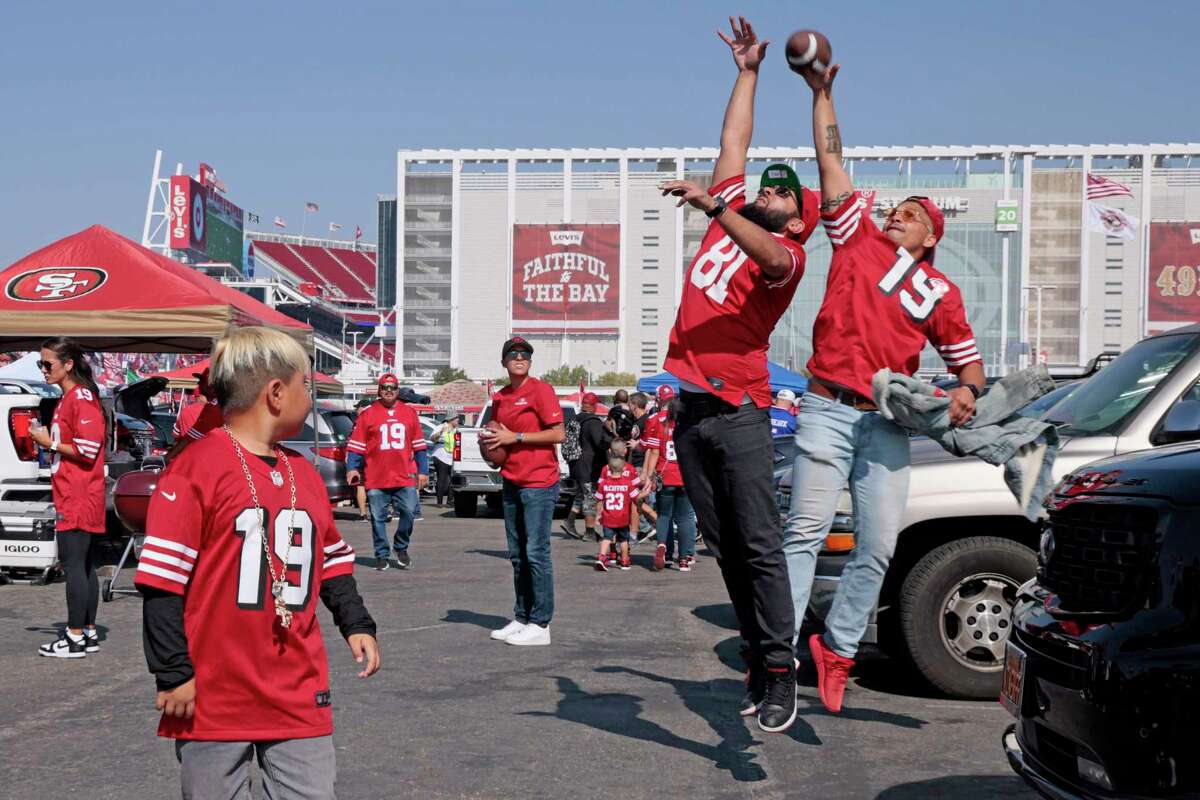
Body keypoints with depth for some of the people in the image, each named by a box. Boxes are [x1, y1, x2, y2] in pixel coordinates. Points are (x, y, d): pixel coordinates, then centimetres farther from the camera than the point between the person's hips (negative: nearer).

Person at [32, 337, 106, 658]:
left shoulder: (81, 398, -13)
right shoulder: (68, 398, 18)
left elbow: (88, 450, -19)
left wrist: (50, 443, -10)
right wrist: (48, 441, 14)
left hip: (77, 499, -10)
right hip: (72, 497, 10)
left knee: (73, 565, -8)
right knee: (84, 566, 12)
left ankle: (75, 639, -5)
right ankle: (88, 633, 18)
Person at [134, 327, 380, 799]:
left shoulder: (304, 474, 12)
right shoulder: (196, 468, -9)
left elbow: (332, 563, 23)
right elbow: (161, 582, -11)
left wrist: (356, 624, 11)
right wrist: (174, 672, -12)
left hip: (300, 695, 6)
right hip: (215, 696, -6)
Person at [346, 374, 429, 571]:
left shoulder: (409, 412, 11)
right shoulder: (367, 414, 4)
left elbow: (419, 445, 14)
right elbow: (355, 444, 3)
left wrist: (423, 471, 10)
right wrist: (352, 468, -7)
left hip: (405, 477, 1)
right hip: (376, 479, -1)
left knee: (409, 513, -5)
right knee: (378, 518, 3)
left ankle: (401, 548, 17)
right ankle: (381, 555, 15)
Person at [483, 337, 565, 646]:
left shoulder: (541, 390, -7)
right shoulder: (499, 397, 15)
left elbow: (558, 434, -14)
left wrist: (515, 437, -15)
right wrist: (490, 440, 5)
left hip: (539, 484, -8)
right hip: (511, 482, 8)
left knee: (536, 553, -7)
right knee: (517, 555, 11)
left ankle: (540, 625, -4)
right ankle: (521, 618, 19)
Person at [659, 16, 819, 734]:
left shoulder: (788, 253, -2)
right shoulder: (732, 211, 17)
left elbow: (769, 257, -26)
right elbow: (734, 143, 26)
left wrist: (713, 207, -35)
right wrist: (748, 71, 28)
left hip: (739, 413, -7)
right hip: (690, 410, 7)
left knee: (760, 546, -7)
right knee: (725, 547, 8)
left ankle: (780, 674, -4)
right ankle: (757, 659, 15)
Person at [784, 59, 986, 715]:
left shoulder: (939, 293, 15)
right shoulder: (859, 240, 14)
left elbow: (968, 359, 19)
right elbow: (830, 158, 15)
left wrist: (966, 393, -3)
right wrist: (822, 93, 16)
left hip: (889, 426, 2)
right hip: (828, 410, -2)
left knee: (878, 547, -2)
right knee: (806, 532, -10)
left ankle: (837, 648, 13)